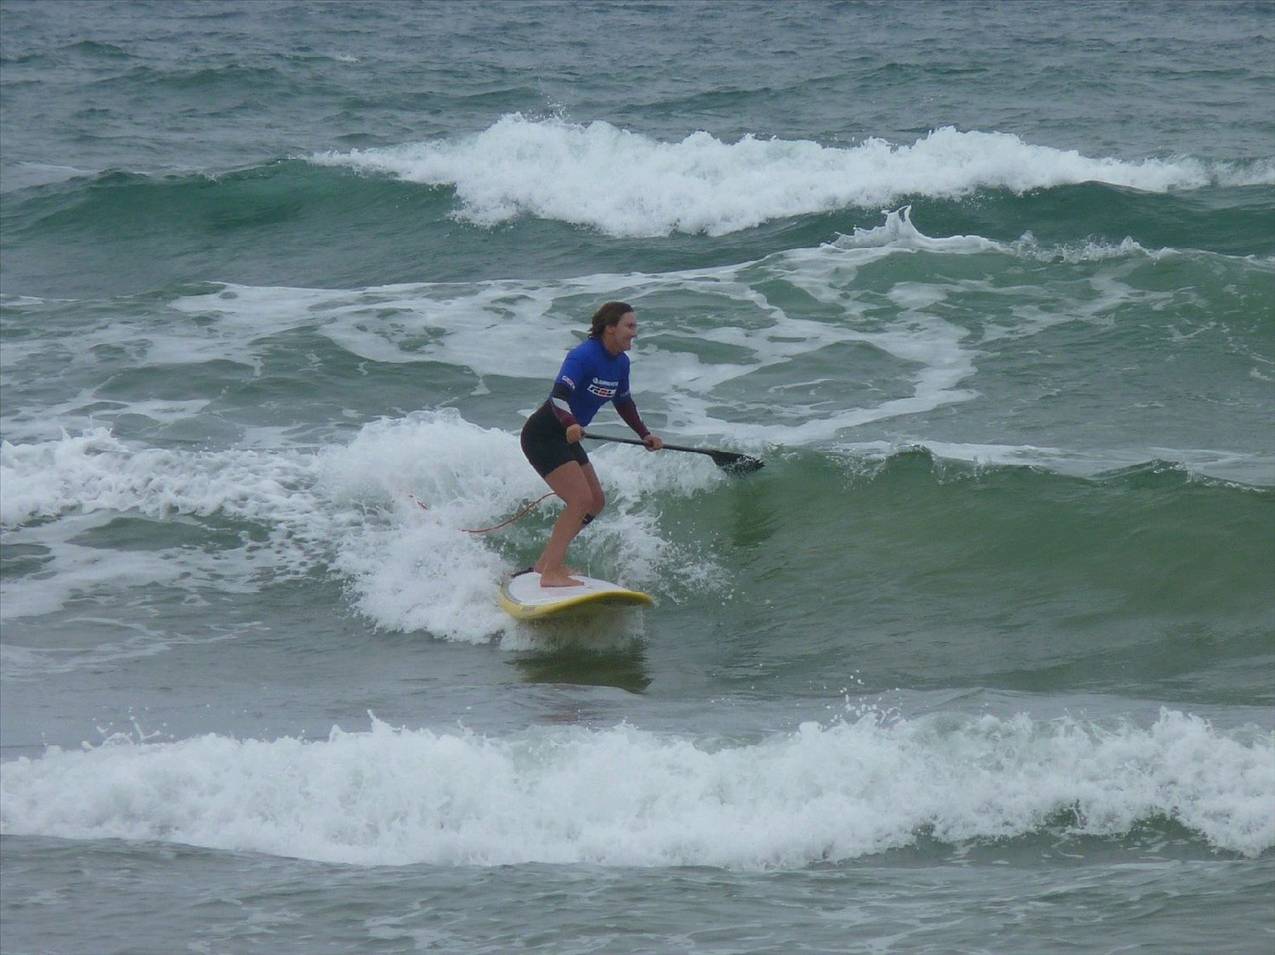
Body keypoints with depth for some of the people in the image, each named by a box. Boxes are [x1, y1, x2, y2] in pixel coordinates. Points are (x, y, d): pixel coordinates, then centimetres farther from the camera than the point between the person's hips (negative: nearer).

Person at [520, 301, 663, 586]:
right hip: (543, 436, -10)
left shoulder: (620, 363, 4)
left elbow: (623, 402, 22)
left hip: (566, 438, 10)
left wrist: (644, 434, 20)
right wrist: (571, 425, -53)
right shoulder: (583, 357, -24)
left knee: (596, 502, 12)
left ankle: (546, 561, 21)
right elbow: (559, 395, -36)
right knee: (581, 500, -20)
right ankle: (551, 573, -20)